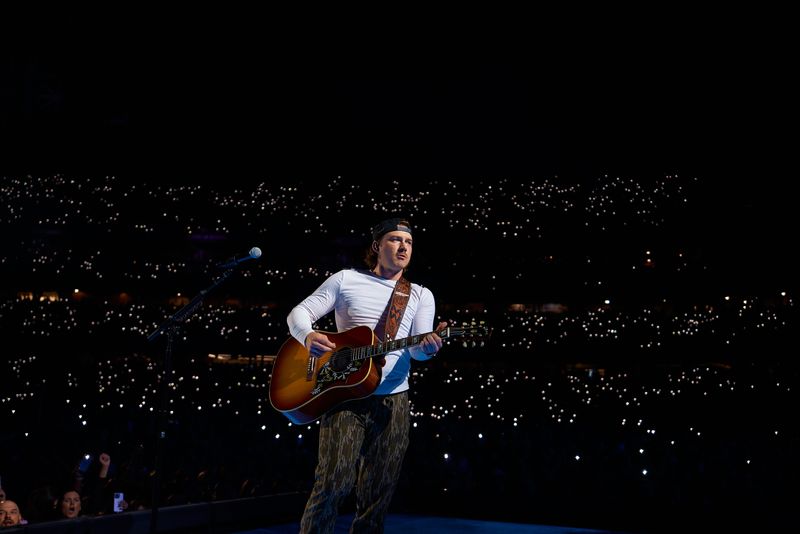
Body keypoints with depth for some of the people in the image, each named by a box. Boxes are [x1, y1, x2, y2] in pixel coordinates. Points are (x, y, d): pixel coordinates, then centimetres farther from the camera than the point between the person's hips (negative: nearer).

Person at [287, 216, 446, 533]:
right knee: (333, 483, -13)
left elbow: (416, 349, 0)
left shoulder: (421, 295, 11)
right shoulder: (346, 280, 6)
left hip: (393, 400, 3)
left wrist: (427, 347, -24)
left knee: (376, 496, 5)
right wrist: (308, 336, -18)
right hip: (345, 394, -2)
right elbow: (299, 313, 4)